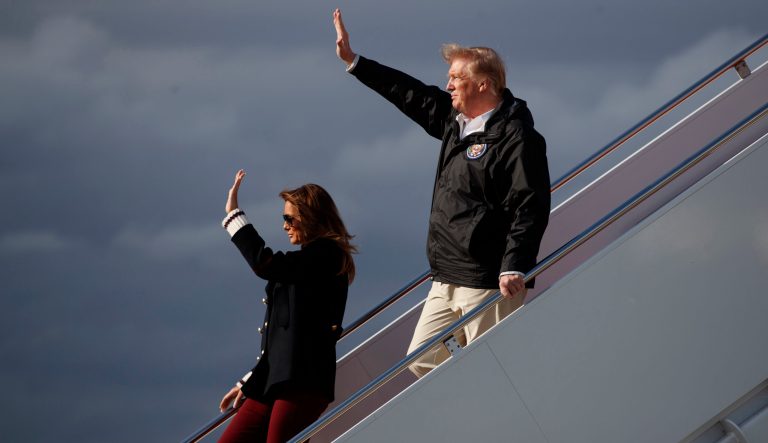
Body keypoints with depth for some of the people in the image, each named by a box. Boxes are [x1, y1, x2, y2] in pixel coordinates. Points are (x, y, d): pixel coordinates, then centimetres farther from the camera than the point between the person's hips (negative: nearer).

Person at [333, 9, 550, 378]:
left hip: (489, 282, -10)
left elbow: (529, 207, -19)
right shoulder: (454, 120, 15)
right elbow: (413, 96, 27)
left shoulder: (516, 136, -12)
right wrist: (352, 61, 31)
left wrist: (514, 267, -27)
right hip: (447, 281, 10)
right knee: (422, 360, 10)